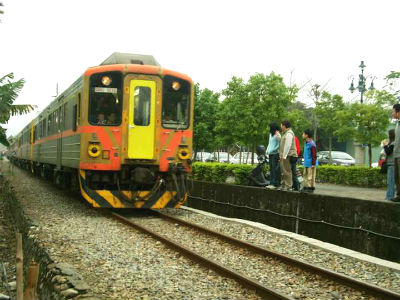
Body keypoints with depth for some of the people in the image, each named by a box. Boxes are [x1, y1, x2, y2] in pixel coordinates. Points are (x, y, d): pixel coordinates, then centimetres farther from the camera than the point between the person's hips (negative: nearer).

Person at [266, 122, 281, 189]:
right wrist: (267, 151, 12)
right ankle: (271, 183, 13)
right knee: (271, 169, 9)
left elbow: (279, 145, -15)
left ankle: (275, 184, -7)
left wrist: (271, 150, -15)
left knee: (275, 169, -8)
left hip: (275, 154, -9)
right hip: (270, 154, 9)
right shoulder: (270, 134, 16)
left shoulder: (277, 135, -11)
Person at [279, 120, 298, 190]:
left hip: (288, 156, -11)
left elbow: (287, 146, -20)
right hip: (284, 156, 11)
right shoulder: (285, 133, 21)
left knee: (287, 171, -10)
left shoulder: (289, 133, -14)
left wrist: (284, 156, -20)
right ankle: (283, 185, 21)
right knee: (283, 171, 14)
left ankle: (288, 186, -8)